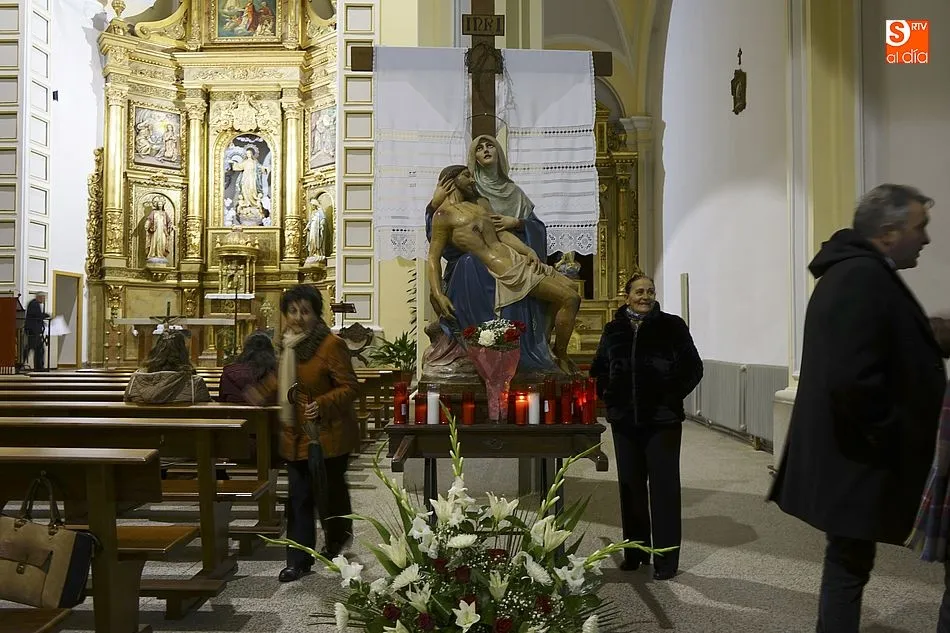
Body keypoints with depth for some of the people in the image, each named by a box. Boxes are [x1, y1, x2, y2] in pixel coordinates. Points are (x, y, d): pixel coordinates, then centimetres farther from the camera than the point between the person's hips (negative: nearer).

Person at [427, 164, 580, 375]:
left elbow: (500, 232, 17)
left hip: (516, 257, 10)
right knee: (570, 298, -12)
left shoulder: (476, 204, 18)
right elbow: (433, 257, -12)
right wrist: (437, 294, -23)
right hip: (505, 271, -10)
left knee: (570, 287, 15)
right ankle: (561, 357, 4)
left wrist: (528, 251, 2)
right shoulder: (444, 215, -8)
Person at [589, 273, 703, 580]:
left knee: (664, 488, 1)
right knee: (630, 486, 12)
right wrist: (607, 395, 7)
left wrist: (673, 396, -5)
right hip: (624, 420, 4)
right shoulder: (614, 330, 7)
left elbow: (693, 368, 0)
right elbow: (598, 368, 20)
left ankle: (666, 558, 10)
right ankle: (635, 551, 25)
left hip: (662, 420, -3)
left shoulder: (671, 326, -3)